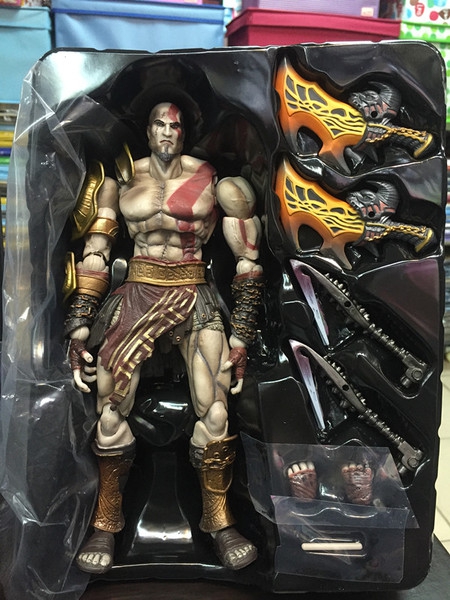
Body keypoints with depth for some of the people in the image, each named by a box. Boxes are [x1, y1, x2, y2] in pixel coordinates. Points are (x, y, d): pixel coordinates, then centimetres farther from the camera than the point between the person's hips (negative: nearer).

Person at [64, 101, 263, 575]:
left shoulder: (210, 180, 2)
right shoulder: (121, 180, 7)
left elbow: (248, 263, 3)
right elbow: (93, 258, 7)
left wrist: (241, 338, -1)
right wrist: (78, 330, 1)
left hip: (196, 300, -1)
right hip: (136, 297, 1)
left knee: (215, 413, -8)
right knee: (110, 411, -5)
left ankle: (219, 521, 13)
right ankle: (105, 525, 14)